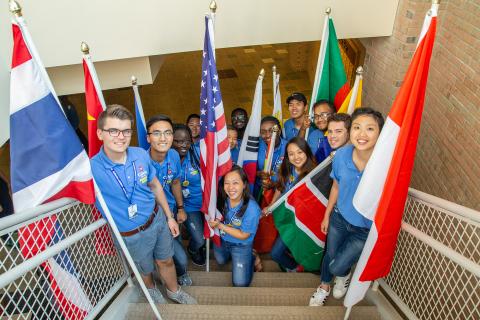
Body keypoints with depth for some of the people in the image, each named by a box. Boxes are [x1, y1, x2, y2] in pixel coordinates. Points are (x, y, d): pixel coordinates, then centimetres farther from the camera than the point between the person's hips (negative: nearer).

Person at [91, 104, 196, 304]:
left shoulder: (141, 155, -13)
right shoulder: (91, 169, -26)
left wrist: (169, 217, 8)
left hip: (157, 219, 3)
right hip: (131, 235, -3)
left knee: (166, 261, 24)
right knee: (144, 270, 25)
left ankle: (174, 291, 54)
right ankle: (150, 289, 60)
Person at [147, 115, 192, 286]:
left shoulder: (174, 155, -14)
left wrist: (180, 208, 10)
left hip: (171, 209, 5)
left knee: (177, 242, 27)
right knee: (180, 258, -1)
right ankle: (181, 274, 36)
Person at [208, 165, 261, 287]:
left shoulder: (252, 208, -34)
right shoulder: (223, 199, -22)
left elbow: (243, 235, -23)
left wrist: (220, 226, -24)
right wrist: (215, 220, -21)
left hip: (241, 246, -4)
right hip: (221, 240, 4)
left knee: (240, 283, 0)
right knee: (220, 261, 26)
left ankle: (251, 258, 23)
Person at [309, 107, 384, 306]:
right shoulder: (341, 155, -19)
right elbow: (336, 187, -1)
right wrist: (327, 215, 8)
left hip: (366, 229, -3)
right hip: (339, 217, 3)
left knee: (337, 267, 6)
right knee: (329, 255, 23)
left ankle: (343, 276, 46)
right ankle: (324, 287, 56)